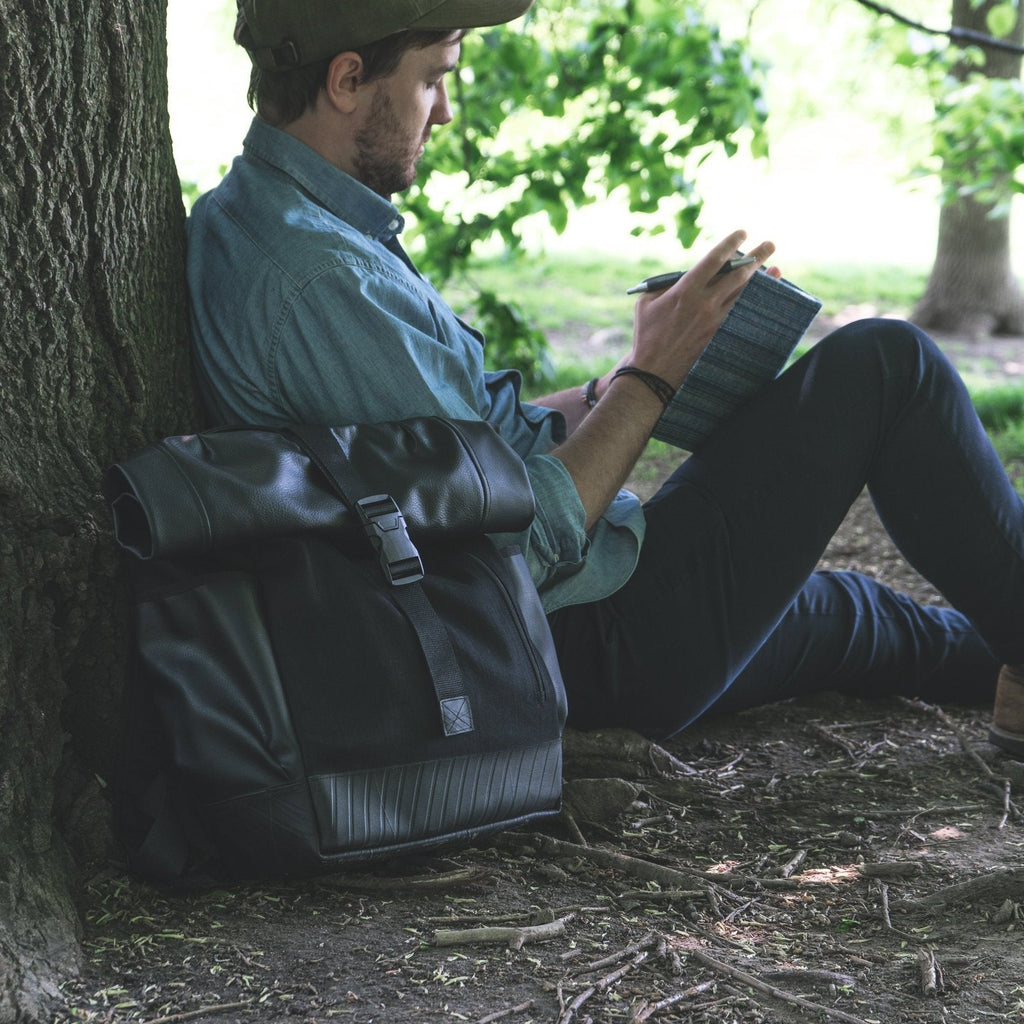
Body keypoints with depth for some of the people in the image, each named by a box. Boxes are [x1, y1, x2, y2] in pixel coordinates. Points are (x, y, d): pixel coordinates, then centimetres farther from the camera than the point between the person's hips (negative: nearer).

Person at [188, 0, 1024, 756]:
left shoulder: (245, 223, 8)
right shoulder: (319, 280, -26)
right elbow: (516, 548, -26)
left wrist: (612, 391, 7)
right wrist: (652, 377, -15)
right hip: (588, 640, -10)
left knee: (855, 612, 30)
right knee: (886, 364, -3)